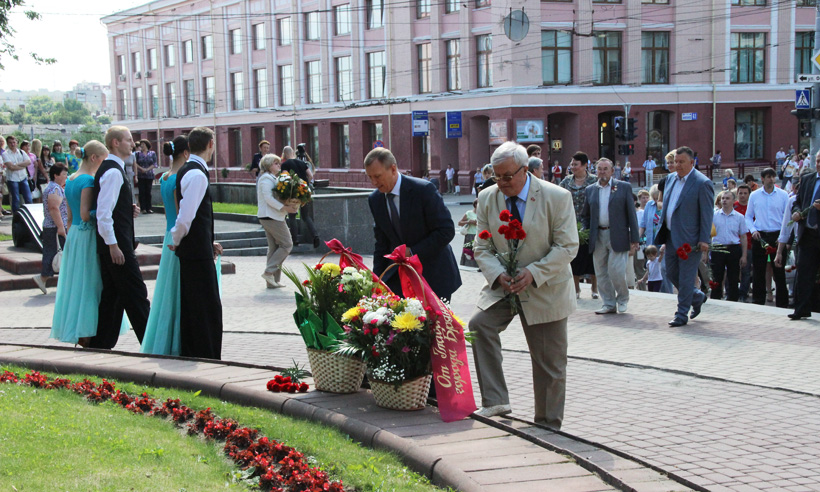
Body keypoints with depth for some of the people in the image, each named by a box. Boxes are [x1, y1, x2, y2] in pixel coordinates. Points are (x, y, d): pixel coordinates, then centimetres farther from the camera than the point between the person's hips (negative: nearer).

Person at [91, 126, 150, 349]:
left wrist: (128, 210, 8)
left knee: (111, 295, 13)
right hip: (117, 244, -10)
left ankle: (100, 344, 18)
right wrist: (113, 245, -21)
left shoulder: (110, 168, 16)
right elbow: (103, 213, -22)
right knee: (135, 293, -4)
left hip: (113, 245, 10)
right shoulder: (113, 171, -16)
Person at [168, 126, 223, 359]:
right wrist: (176, 241, -6)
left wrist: (209, 242, 19)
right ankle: (207, 357, 1)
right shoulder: (197, 174, -17)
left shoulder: (186, 170, 13)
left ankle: (189, 355, 24)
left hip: (192, 250, 10)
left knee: (191, 306, 16)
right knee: (208, 307, -4)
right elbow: (185, 217, -24)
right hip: (198, 252, -10)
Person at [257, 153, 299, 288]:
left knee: (274, 247, 10)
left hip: (268, 217, 11)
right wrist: (284, 208, -24)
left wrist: (289, 206, 4)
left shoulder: (271, 178, 21)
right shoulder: (266, 178, -10)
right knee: (287, 244, -7)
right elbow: (268, 198, -21)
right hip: (271, 217, -11)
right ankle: (269, 271, -9)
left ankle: (272, 281, 11)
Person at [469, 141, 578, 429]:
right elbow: (482, 247, 2)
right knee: (478, 325, -25)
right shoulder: (487, 199, 1)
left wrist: (533, 273, -24)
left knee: (549, 365, 4)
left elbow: (567, 247, -12)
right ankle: (495, 402, -18)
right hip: (502, 286, 3)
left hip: (545, 290, -3)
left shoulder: (557, 197, -10)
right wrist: (498, 274, -18)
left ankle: (548, 428, 20)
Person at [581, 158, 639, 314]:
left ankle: (623, 298, 16)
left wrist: (634, 238, -4)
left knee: (616, 271, -9)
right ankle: (609, 304, 15)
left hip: (617, 236, -4)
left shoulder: (624, 187, 3)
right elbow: (585, 216, 19)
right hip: (598, 236, 4)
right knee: (601, 273, 5)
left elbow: (631, 214, 1)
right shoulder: (590, 190, 12)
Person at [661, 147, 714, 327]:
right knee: (672, 273, 14)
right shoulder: (670, 179, 11)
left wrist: (704, 240, -16)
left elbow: (707, 214, -12)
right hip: (671, 237, 8)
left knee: (685, 278, -1)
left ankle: (682, 315, 9)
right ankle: (697, 297, 35)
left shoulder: (702, 183, -11)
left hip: (689, 239, -8)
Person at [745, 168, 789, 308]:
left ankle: (782, 303, 6)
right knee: (758, 271, 3)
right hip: (759, 236, 1)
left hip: (777, 236, -1)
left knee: (779, 271, 0)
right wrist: (753, 230, -6)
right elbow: (748, 217, 11)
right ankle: (758, 301, 12)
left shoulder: (783, 195, 3)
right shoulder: (754, 195, 7)